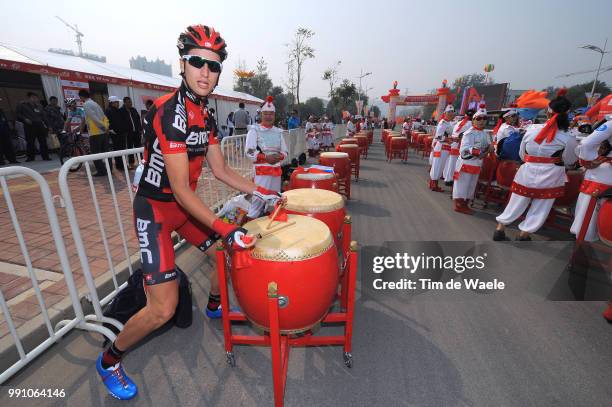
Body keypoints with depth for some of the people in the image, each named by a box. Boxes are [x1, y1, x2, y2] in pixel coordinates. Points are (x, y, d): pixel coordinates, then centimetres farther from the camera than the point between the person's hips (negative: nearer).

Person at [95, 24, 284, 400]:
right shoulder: (170, 112, -23)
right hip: (155, 208, -8)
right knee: (164, 309, -9)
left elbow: (222, 170, 7)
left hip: (185, 204, 8)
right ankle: (109, 360, 22)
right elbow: (181, 189, -27)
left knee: (231, 251, 16)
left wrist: (261, 192, 2)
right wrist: (224, 228, -32)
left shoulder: (206, 117, 4)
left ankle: (215, 304, 43)